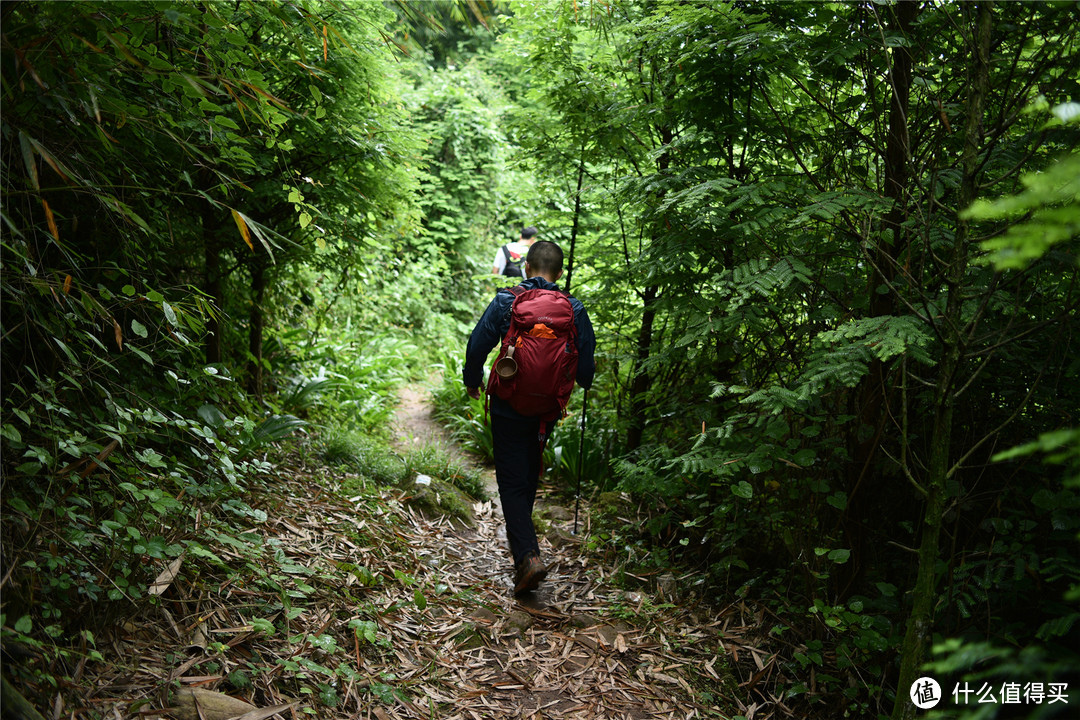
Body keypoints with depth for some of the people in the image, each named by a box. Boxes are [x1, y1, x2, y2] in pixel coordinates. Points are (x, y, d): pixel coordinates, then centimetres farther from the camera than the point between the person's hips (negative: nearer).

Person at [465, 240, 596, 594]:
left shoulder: (505, 302, -10)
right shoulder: (574, 310, -4)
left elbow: (477, 346, -8)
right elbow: (586, 364, -1)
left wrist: (472, 381, 11)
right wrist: (585, 380, 22)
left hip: (509, 407, -3)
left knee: (512, 482, 2)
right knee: (529, 476, 23)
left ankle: (528, 555, -13)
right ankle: (518, 532, 43)